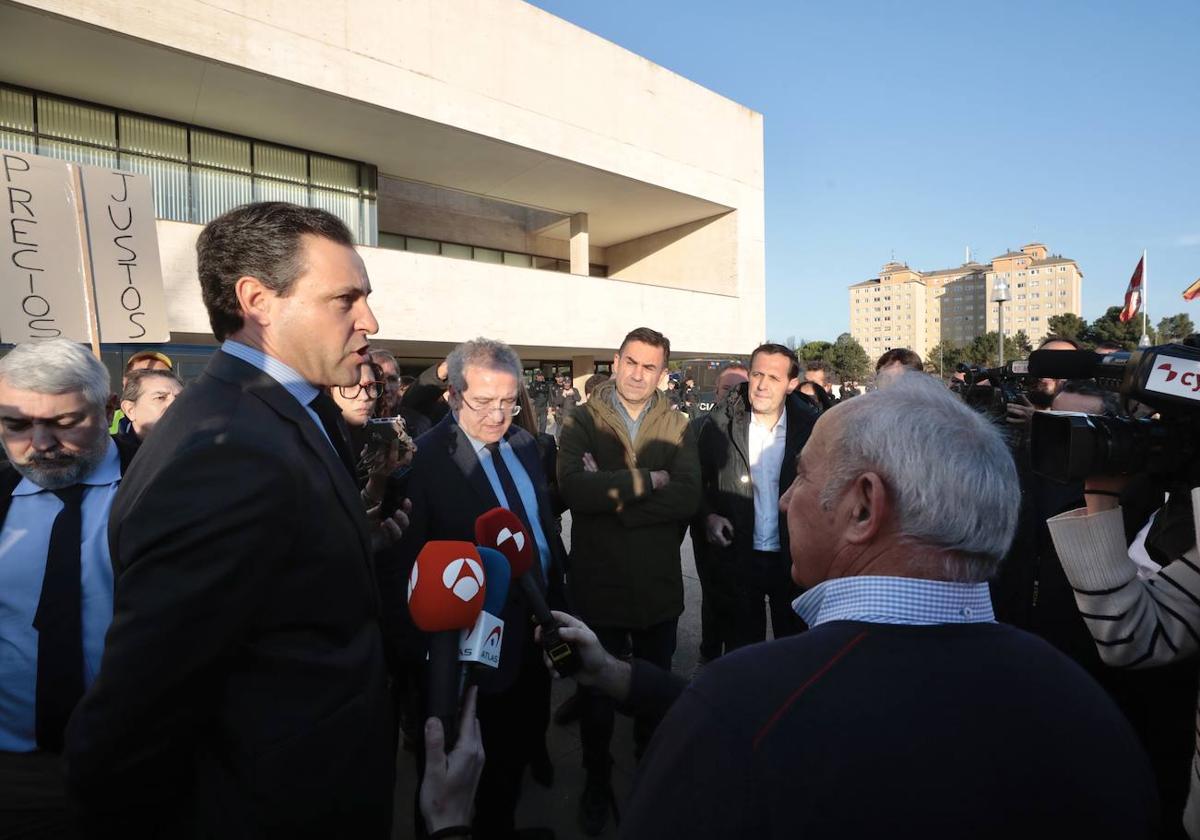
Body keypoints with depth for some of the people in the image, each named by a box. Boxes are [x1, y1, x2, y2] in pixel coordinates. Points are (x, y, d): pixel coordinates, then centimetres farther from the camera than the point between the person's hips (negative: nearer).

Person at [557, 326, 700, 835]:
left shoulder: (675, 427, -2)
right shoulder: (582, 422, -8)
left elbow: (689, 497, -18)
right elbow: (572, 487, -26)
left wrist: (613, 497, -23)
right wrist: (645, 479, -22)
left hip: (658, 584, 3)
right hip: (597, 584, -2)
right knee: (597, 692, 17)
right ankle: (597, 780, 44)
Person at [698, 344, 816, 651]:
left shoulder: (810, 427, -7)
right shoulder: (720, 424, -6)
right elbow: (698, 481, 4)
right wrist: (709, 516, -12)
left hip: (792, 557, 0)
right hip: (739, 555, 0)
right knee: (741, 646, 16)